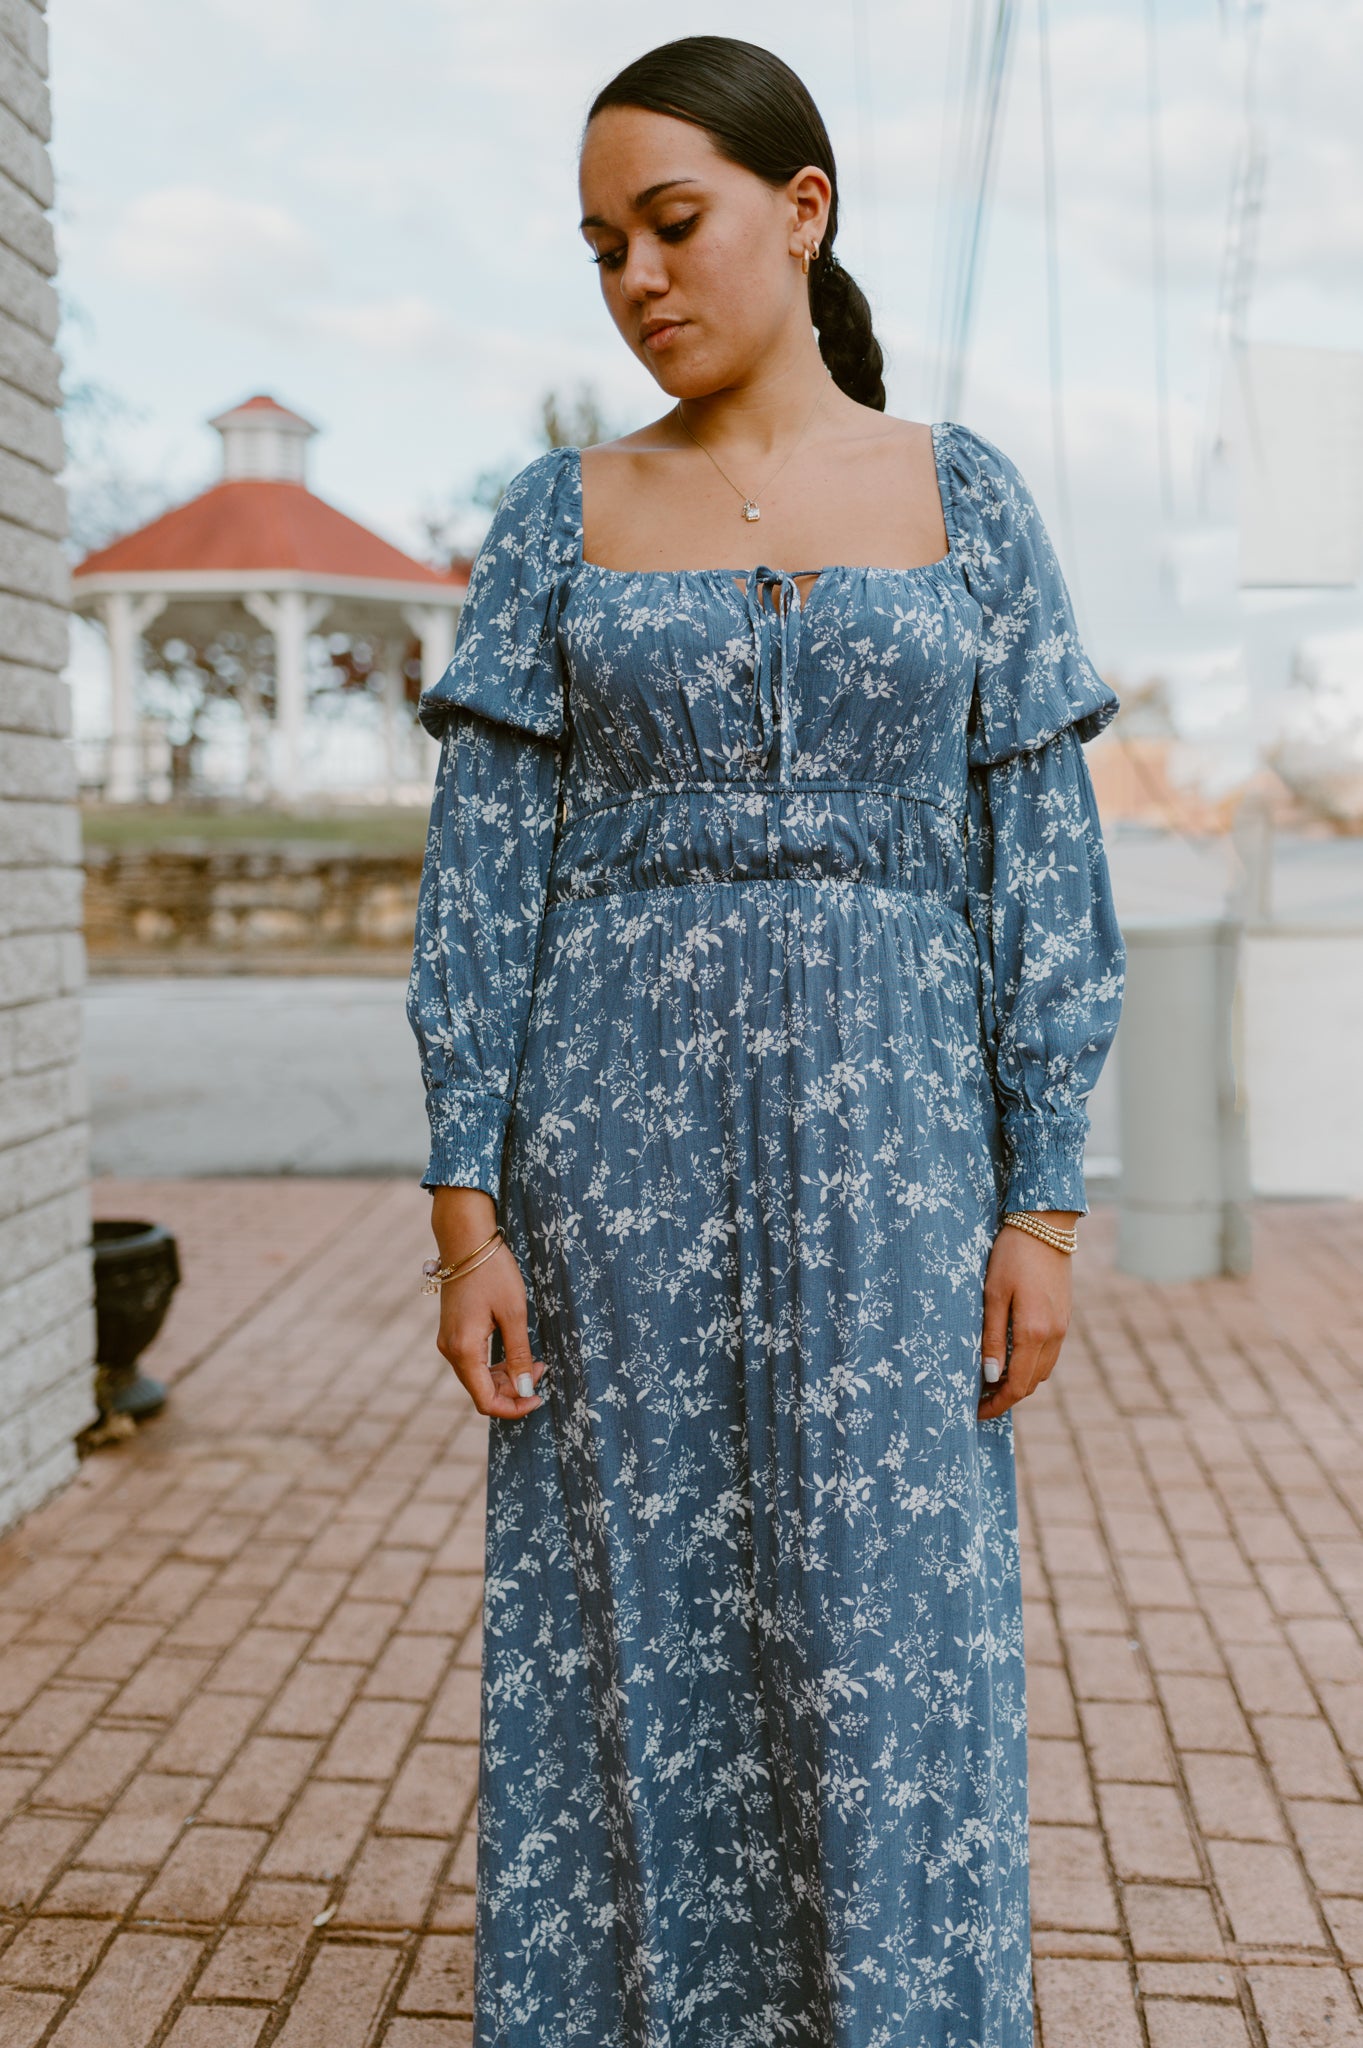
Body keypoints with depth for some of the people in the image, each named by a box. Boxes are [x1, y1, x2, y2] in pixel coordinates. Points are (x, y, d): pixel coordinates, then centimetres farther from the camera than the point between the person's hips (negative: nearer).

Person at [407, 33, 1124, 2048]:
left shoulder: (967, 498, 7)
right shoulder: (561, 516, 6)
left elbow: (1040, 867, 3)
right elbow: (481, 880, 1)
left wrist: (1042, 1206, -4)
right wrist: (468, 1214, -6)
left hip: (877, 1144, 0)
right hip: (624, 1139, 0)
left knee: (891, 1658, 3)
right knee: (631, 1640, 6)